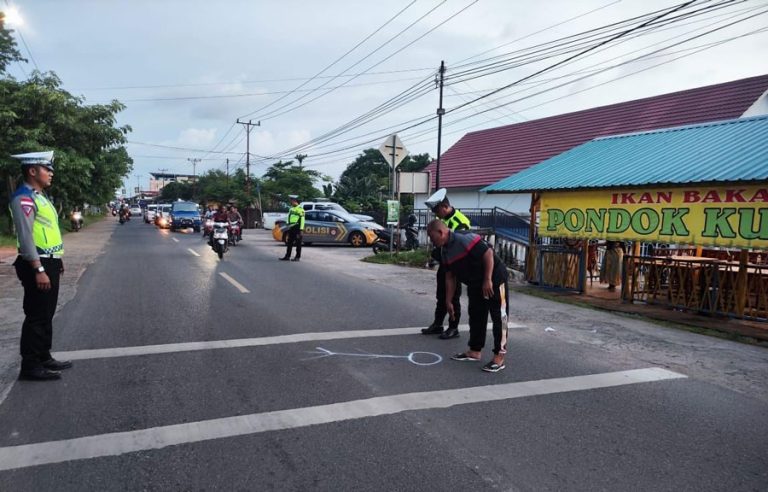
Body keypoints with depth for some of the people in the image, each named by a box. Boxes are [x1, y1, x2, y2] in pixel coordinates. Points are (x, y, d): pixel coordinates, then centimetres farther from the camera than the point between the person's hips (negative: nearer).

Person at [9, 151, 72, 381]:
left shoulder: (39, 196, 16)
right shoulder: (24, 198, -15)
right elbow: (26, 237, -21)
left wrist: (56, 261, 20)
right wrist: (39, 270, -23)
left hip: (49, 263, 10)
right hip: (38, 266, -10)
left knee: (46, 314, 16)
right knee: (36, 316, -4)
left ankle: (44, 357, 26)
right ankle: (30, 366, 4)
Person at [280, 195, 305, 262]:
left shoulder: (300, 209, -10)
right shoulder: (291, 209, 17)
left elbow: (302, 220, -15)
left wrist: (301, 229, -20)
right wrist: (288, 227, 19)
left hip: (297, 228, -8)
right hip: (291, 228, 8)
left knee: (298, 243, -1)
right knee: (289, 243, 9)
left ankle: (298, 257, 4)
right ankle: (287, 256, 13)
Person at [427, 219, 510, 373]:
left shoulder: (466, 239, -25)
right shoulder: (445, 251, 2)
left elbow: (488, 253, -26)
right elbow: (450, 278, 9)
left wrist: (488, 280, -25)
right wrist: (448, 301, 9)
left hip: (494, 279, -9)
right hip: (474, 284, 9)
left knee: (499, 316, -5)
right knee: (475, 316, 15)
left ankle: (499, 357, -2)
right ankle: (475, 351, 26)